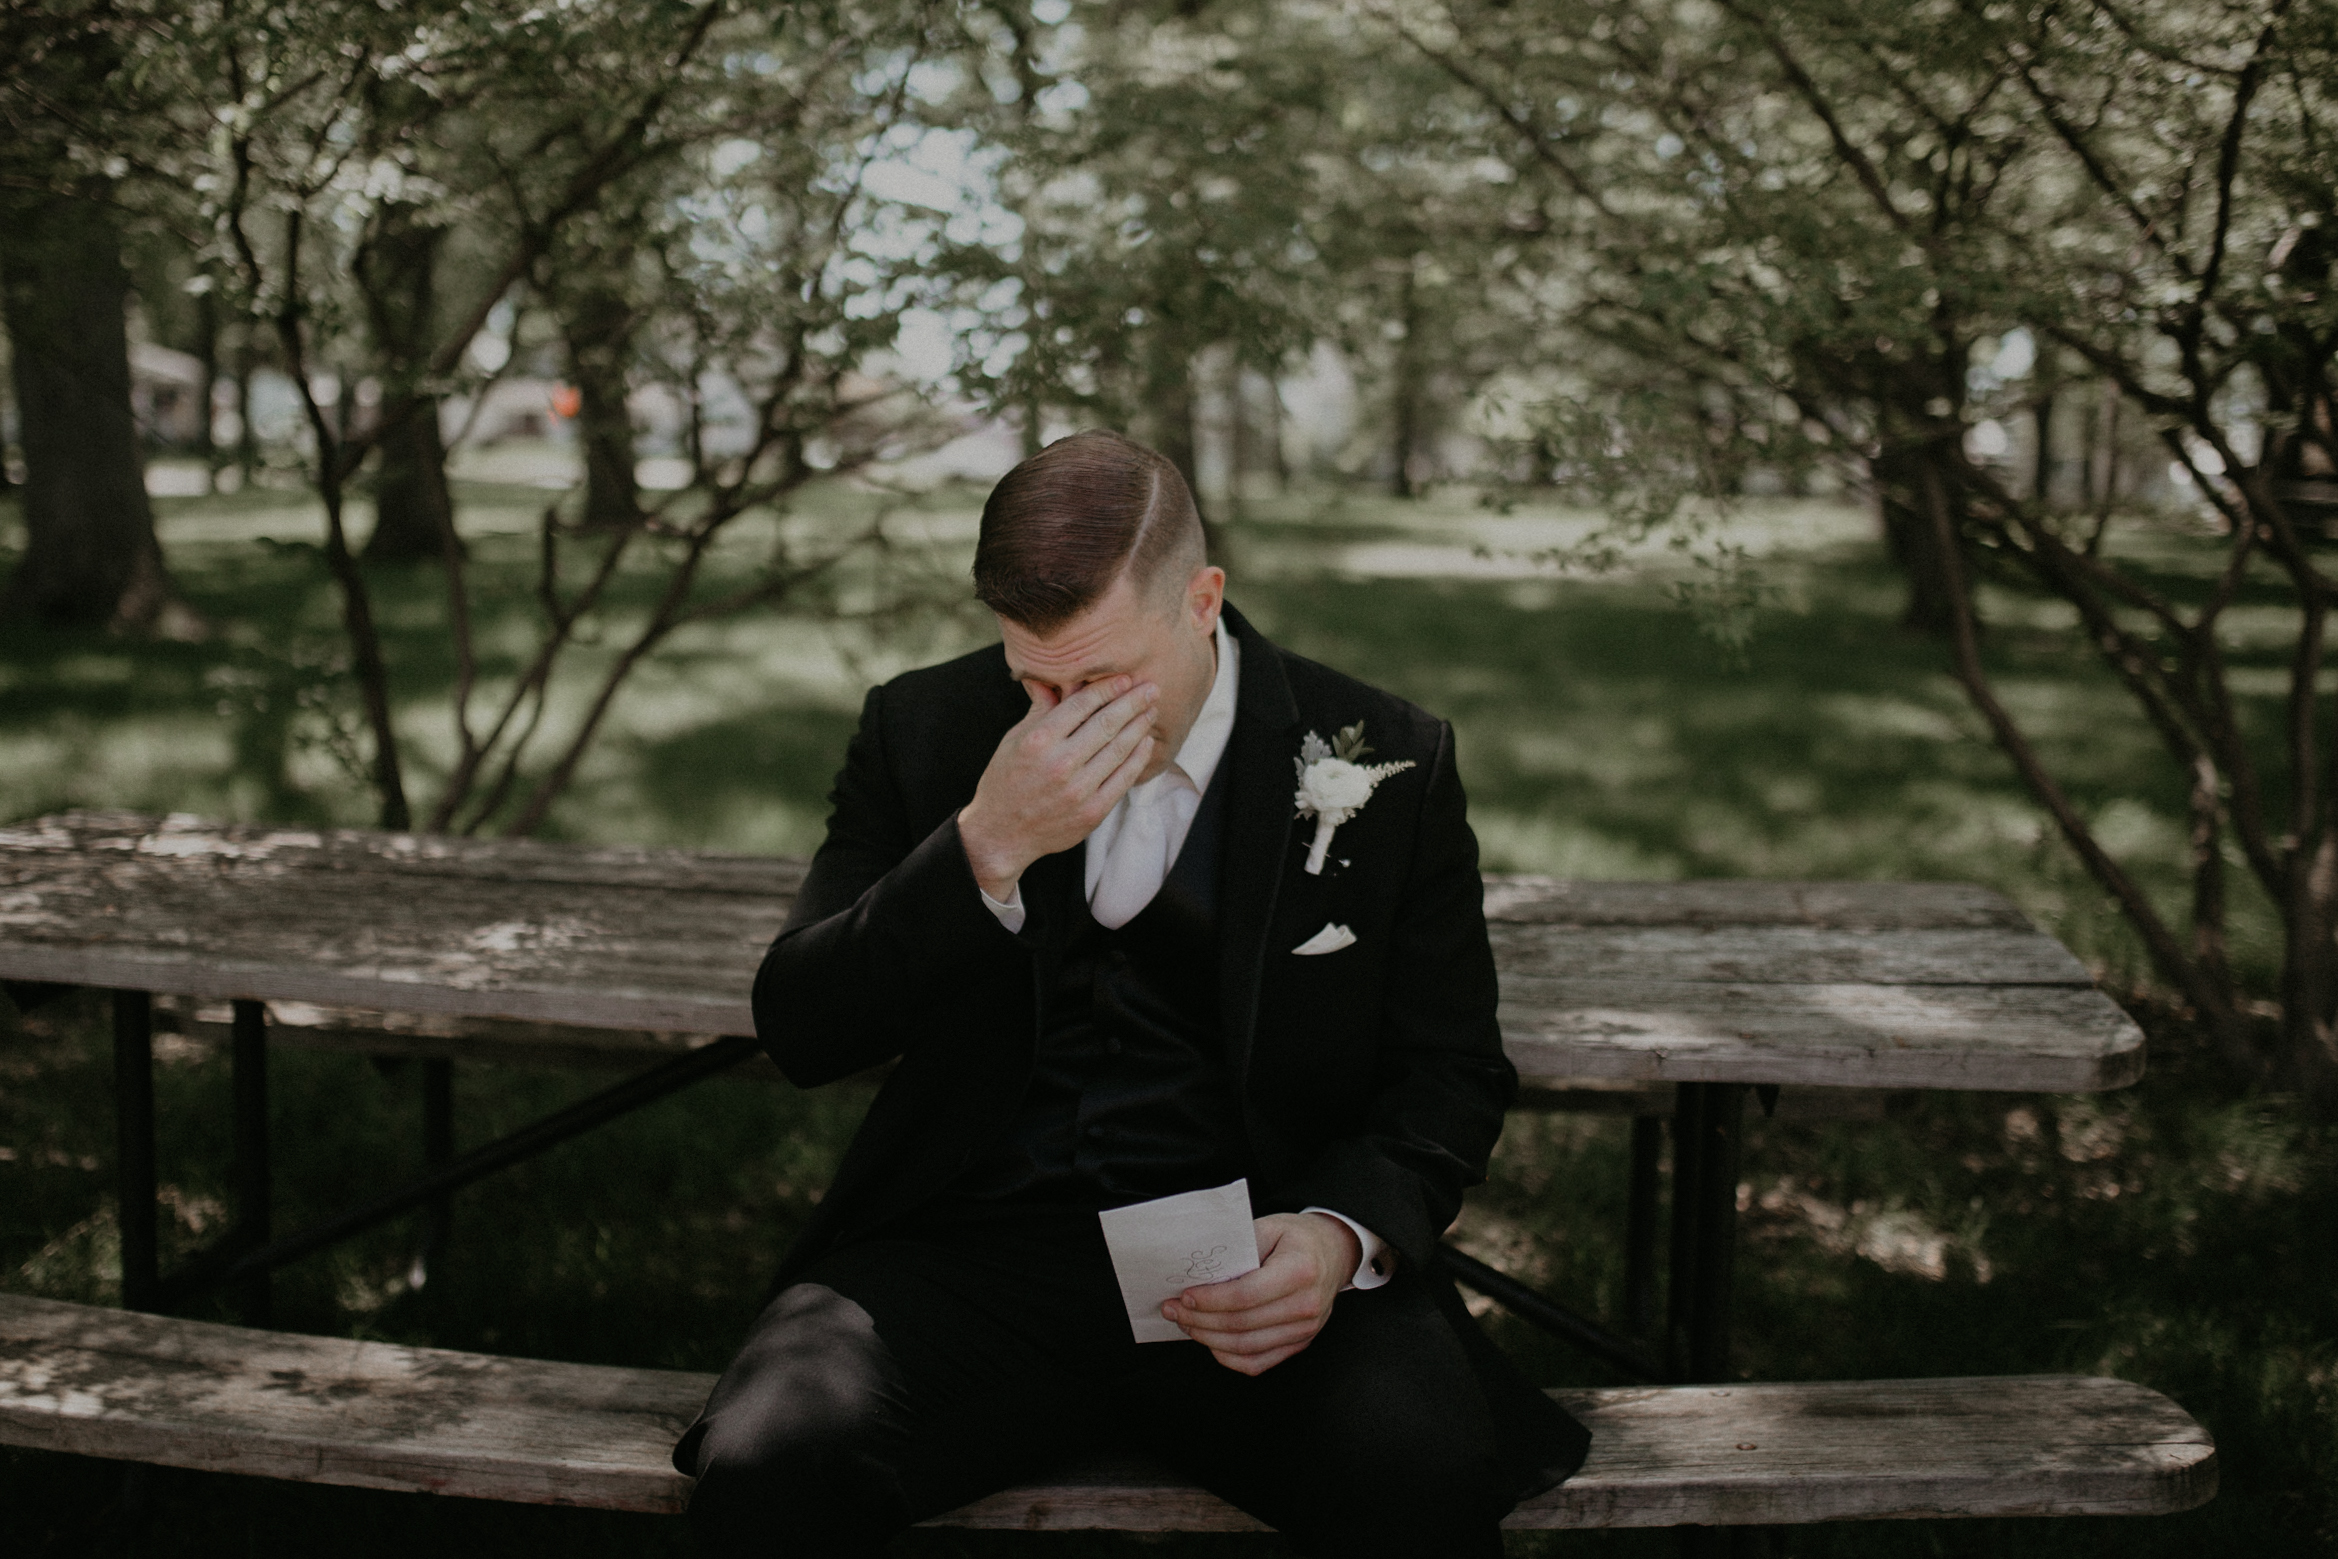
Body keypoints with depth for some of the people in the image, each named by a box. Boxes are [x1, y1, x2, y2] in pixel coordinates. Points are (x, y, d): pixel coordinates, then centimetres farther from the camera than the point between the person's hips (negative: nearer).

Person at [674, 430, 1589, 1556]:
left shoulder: (1385, 765, 2)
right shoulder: (924, 730, 5)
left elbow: (1452, 1073, 8)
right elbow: (798, 1033, -1)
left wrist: (1346, 1233, -14)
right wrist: (988, 847, -15)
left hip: (1255, 1264, 0)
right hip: (977, 1248, 1)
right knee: (762, 1469, -28)